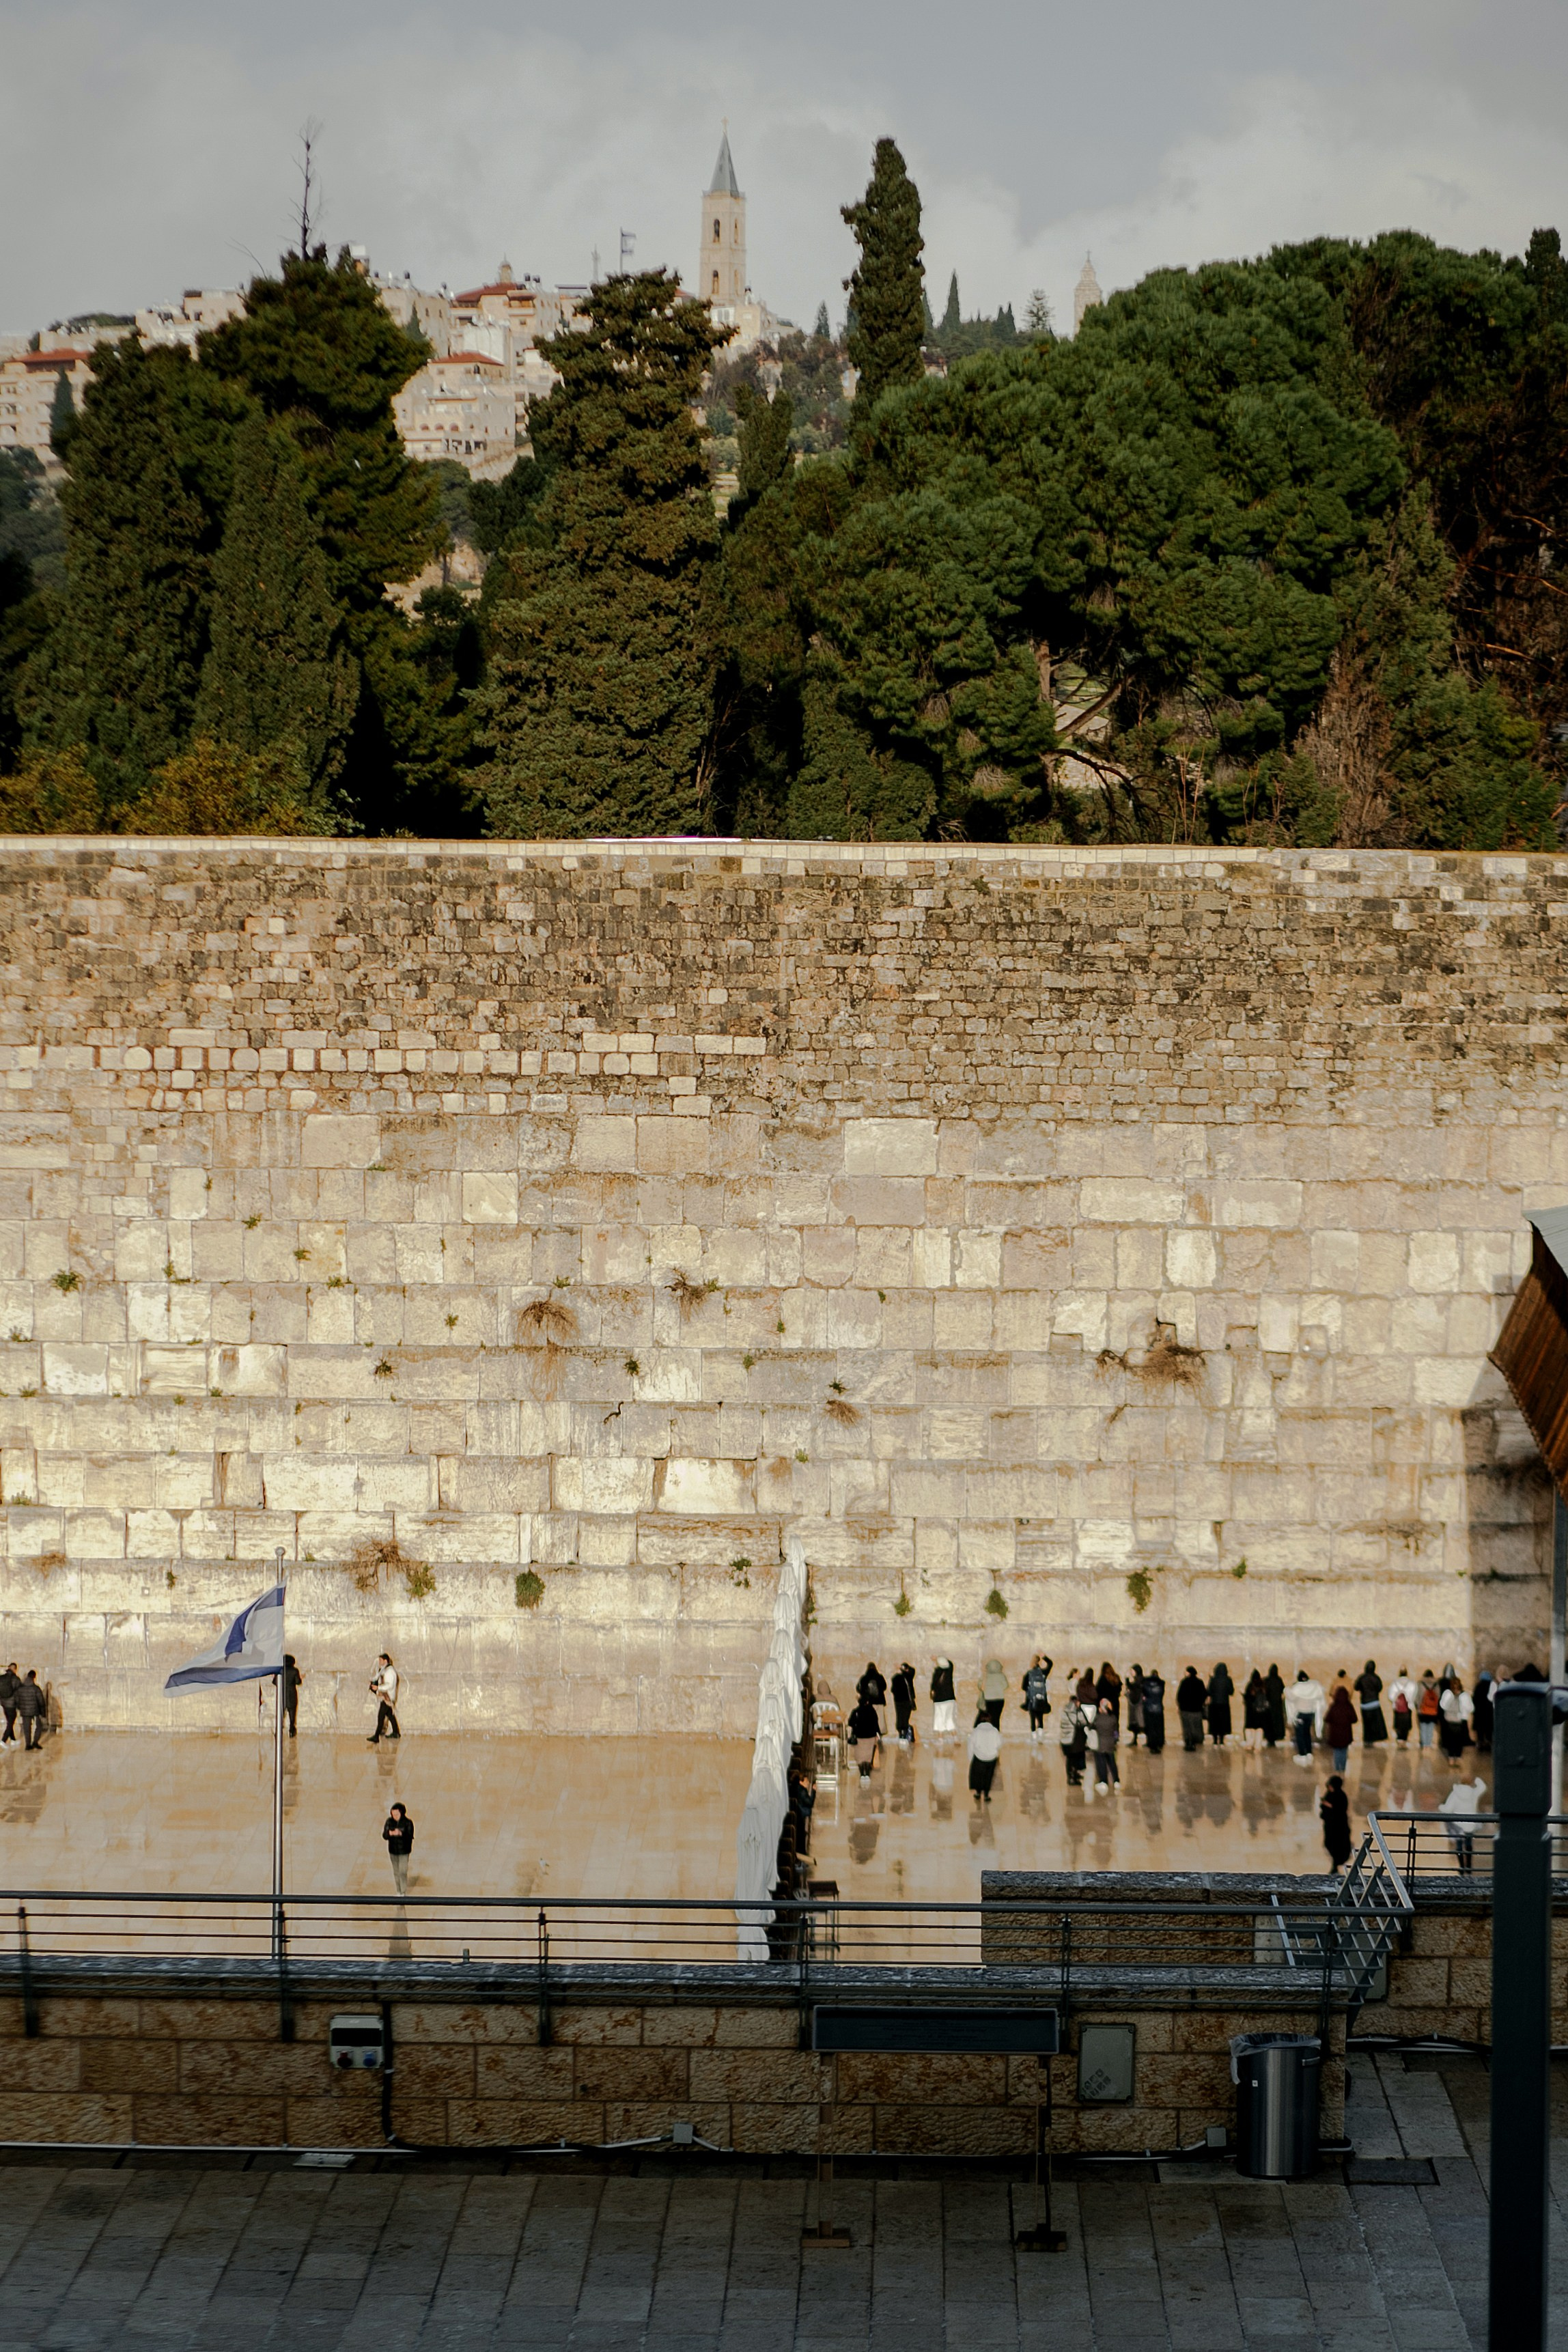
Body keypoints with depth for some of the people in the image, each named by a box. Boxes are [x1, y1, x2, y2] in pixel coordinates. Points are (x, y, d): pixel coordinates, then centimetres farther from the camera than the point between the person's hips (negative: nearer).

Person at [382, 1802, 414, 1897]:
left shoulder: (408, 1822, -14)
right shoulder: (389, 1821, -5)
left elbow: (410, 1836, -18)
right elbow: (384, 1835, -8)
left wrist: (401, 1834, -37)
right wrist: (391, 1833, -31)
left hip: (404, 1851, -4)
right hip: (393, 1851, 4)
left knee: (403, 1872, -7)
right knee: (396, 1872, 13)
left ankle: (404, 1893, 5)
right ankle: (399, 1892, 28)